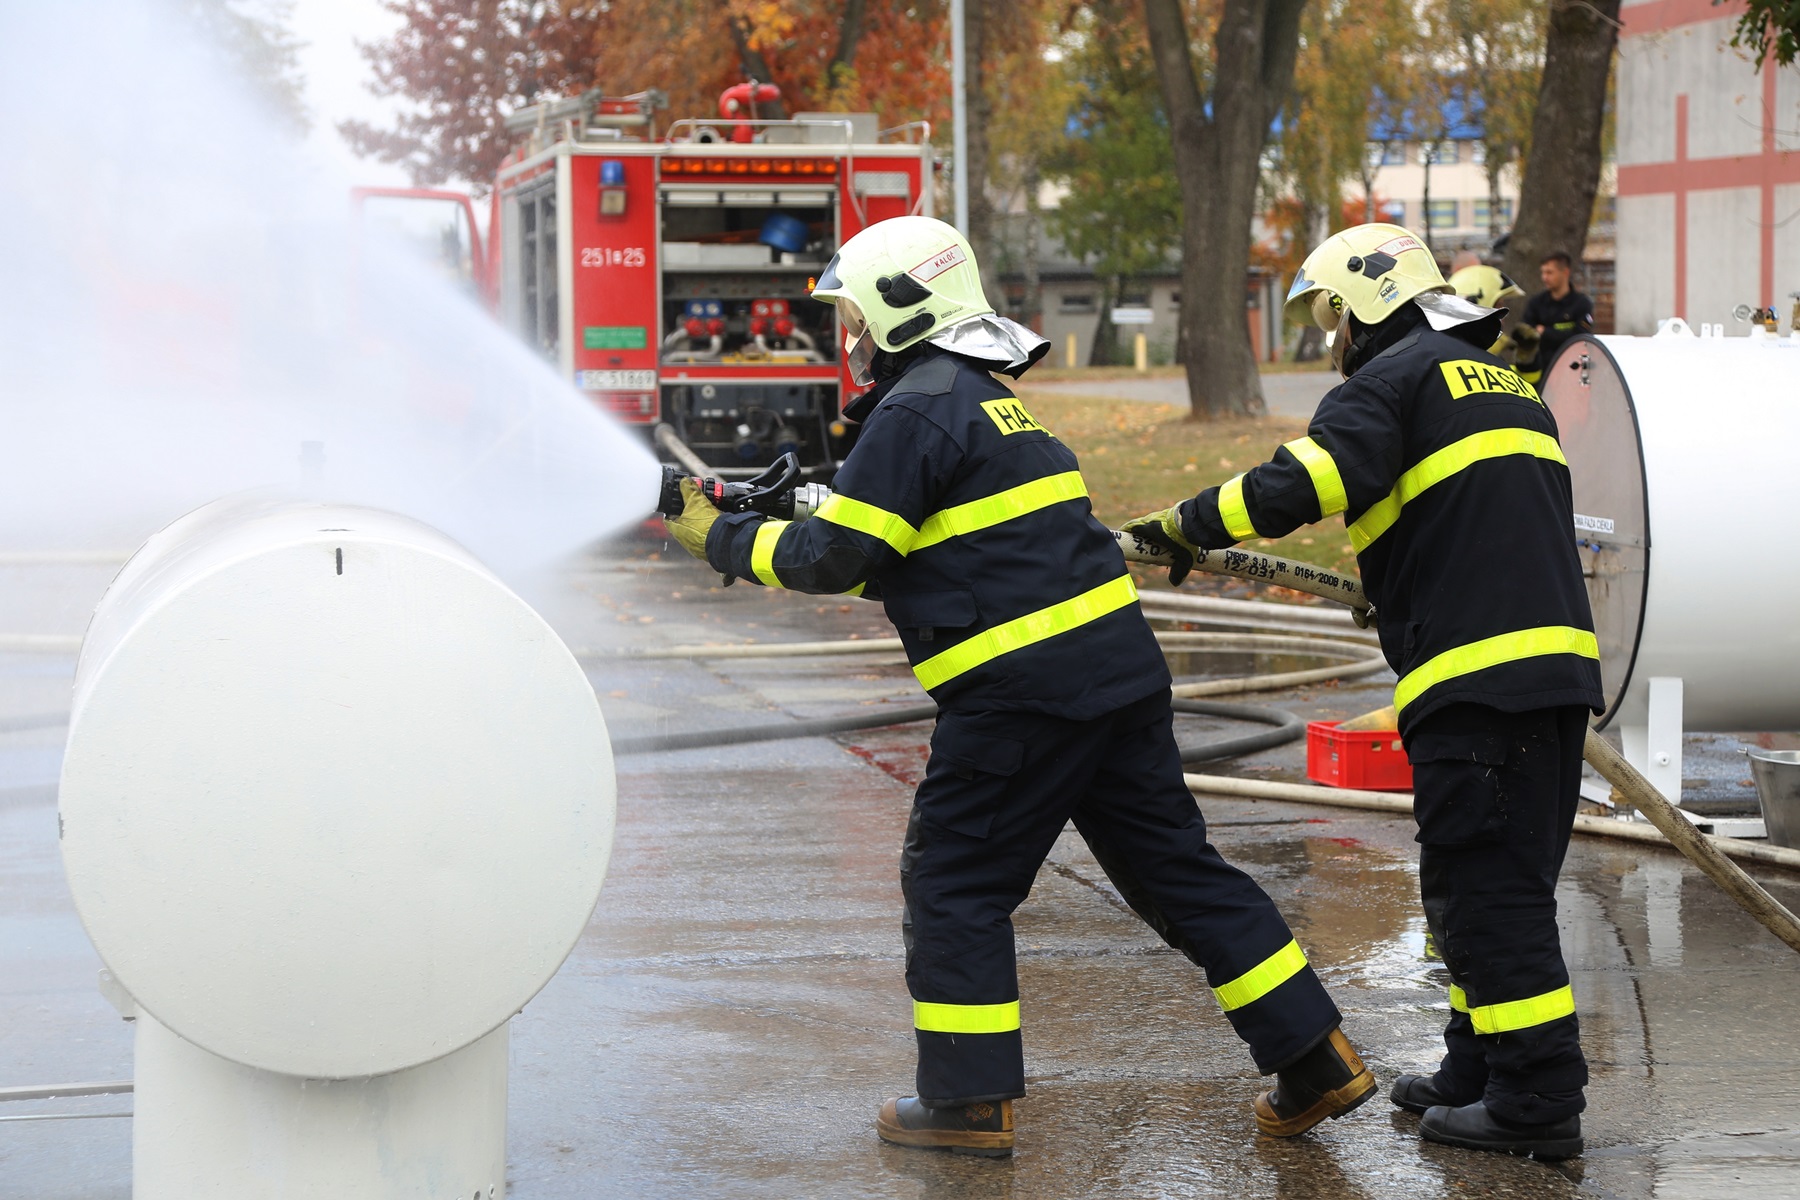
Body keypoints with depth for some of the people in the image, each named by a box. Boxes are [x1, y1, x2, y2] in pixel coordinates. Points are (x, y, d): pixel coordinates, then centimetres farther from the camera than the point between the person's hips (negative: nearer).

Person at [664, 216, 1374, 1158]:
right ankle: (1315, 1058, 13)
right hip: (1119, 670, 9)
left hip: (1021, 691, -9)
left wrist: (721, 539, 3)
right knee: (1174, 868, 13)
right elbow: (902, 554, 26)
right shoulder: (984, 399, 21)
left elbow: (836, 558, -11)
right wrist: (772, 513, 20)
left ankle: (968, 1101, 8)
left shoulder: (919, 411, -9)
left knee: (953, 881, 4)